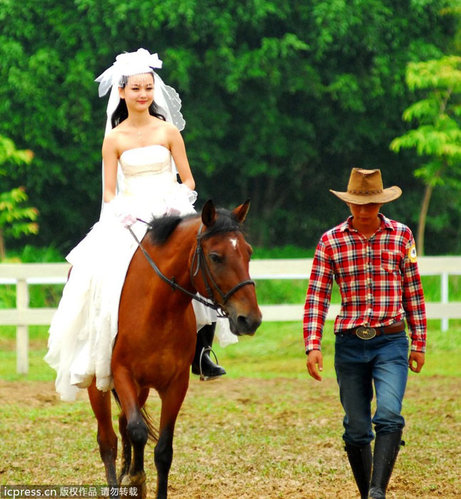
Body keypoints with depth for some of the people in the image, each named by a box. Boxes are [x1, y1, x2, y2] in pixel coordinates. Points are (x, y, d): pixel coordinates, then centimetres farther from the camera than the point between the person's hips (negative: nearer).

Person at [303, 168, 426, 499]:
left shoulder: (401, 236, 3)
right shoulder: (330, 242, 1)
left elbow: (413, 293, 8)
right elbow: (316, 297, -1)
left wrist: (419, 343, 7)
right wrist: (312, 346, -11)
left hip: (391, 343, -1)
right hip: (350, 344, 1)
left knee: (388, 415, -21)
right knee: (356, 428, 5)